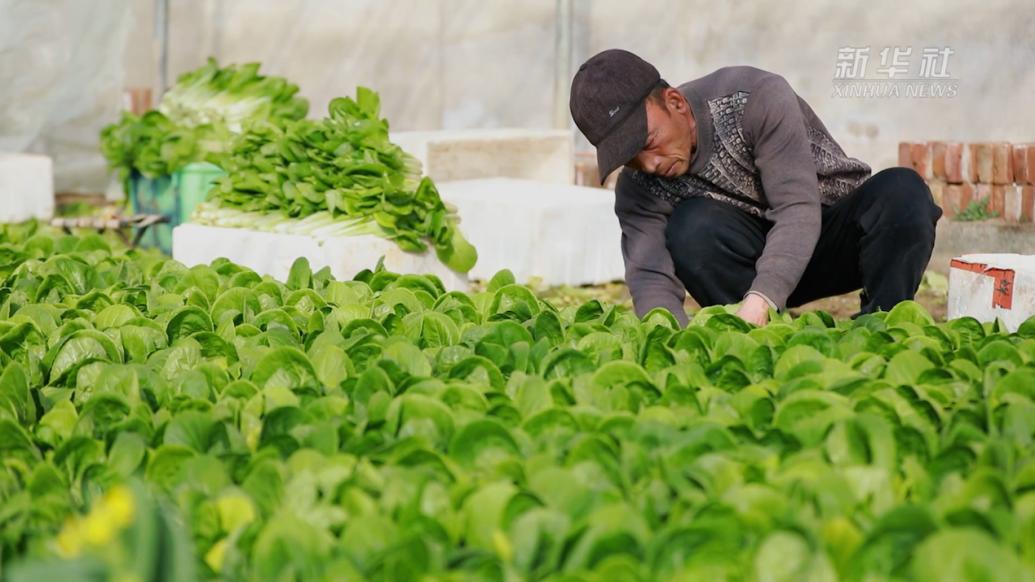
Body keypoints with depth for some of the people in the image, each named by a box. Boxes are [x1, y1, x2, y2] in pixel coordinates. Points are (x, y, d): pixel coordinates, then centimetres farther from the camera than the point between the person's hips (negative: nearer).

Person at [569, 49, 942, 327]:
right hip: (756, 254, 2)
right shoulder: (638, 190, -15)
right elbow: (651, 278, -25)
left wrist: (758, 301, -49)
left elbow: (799, 209, -34)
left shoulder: (756, 98, -26)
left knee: (901, 190, -33)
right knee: (690, 228, -30)